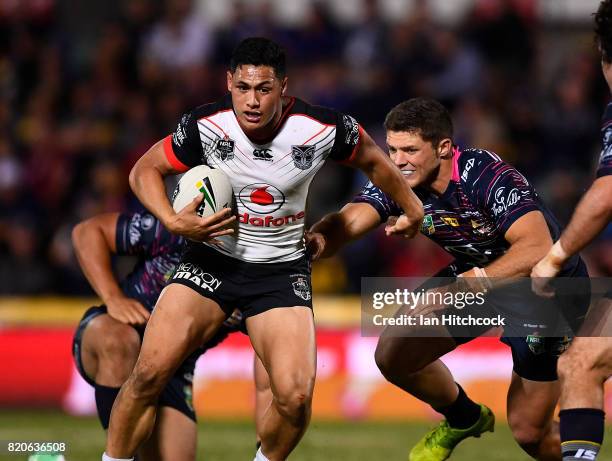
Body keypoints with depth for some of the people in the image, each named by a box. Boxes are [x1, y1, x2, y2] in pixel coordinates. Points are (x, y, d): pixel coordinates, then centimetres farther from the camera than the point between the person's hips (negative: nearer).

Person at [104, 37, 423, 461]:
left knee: (295, 398, -16)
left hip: (282, 268, 0)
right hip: (212, 257, 0)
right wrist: (173, 221, -19)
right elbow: (144, 171, -2)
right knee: (149, 372, -15)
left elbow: (372, 160, 5)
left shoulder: (324, 130, -16)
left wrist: (410, 207, 20)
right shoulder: (204, 127, -16)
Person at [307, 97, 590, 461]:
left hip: (547, 291, -6)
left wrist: (464, 286, -52)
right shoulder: (402, 182, -15)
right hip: (474, 276, 6)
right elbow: (349, 221, -27)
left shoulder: (489, 177, -34)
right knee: (393, 356, -4)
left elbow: (538, 249, -44)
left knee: (529, 431, -6)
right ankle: (464, 419, 25)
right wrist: (317, 240, -51)